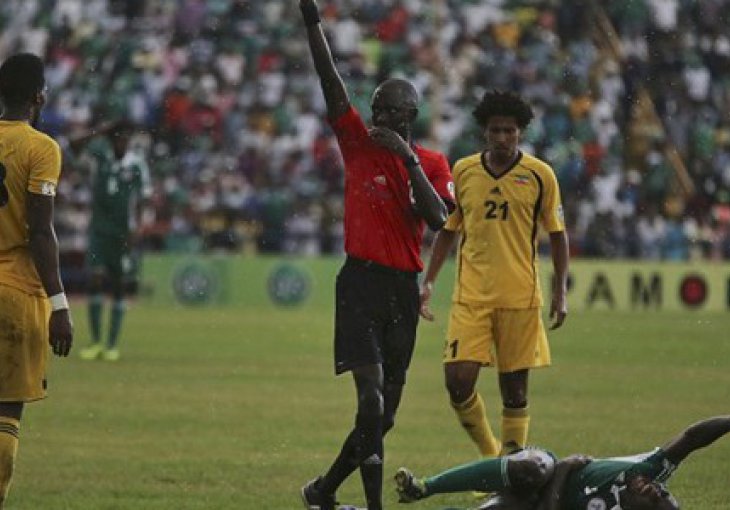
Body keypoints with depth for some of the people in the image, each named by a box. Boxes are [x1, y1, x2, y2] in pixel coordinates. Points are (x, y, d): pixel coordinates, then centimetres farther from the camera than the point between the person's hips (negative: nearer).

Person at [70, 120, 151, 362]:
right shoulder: (100, 154, -1)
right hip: (99, 230, 1)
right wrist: (102, 130, -20)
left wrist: (134, 231, -9)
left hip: (123, 233, 0)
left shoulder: (137, 164, -4)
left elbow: (139, 202, -1)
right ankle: (96, 342, -3)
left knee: (119, 287, 2)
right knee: (96, 280, -10)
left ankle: (112, 344, 8)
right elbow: (75, 145, -14)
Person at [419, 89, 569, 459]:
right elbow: (447, 231, 15)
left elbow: (557, 234, 7)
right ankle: (489, 453, 12)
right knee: (458, 381, -9)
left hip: (520, 296, -1)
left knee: (514, 388, 2)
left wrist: (560, 292, 1)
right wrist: (428, 282, 7)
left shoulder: (540, 175, 1)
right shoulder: (462, 172, 6)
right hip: (470, 295, 1)